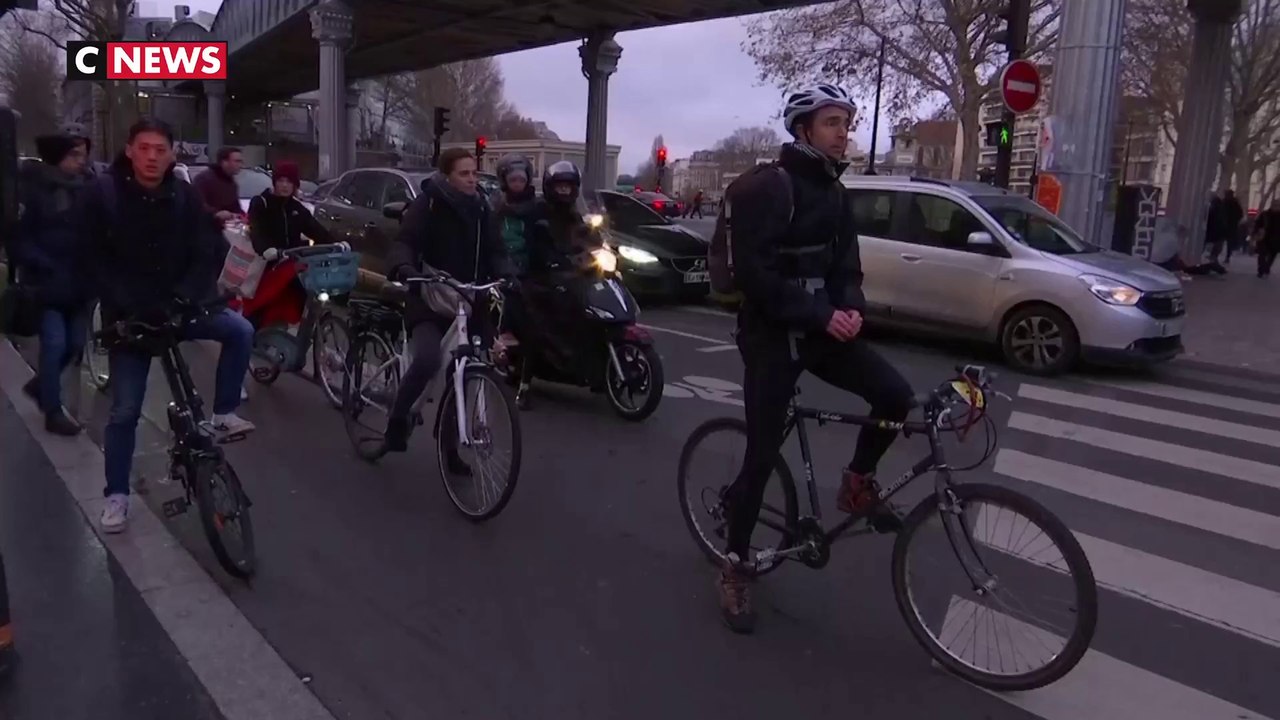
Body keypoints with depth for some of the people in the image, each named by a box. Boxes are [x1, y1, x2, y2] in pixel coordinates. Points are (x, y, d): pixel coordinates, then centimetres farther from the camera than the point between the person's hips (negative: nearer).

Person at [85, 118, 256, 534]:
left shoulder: (185, 196, -3)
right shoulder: (103, 193, -9)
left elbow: (205, 254, -6)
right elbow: (97, 260, -10)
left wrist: (185, 297, -20)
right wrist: (130, 306, -20)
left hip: (179, 308, 2)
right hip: (129, 315, -2)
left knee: (240, 331, -22)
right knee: (125, 410, 0)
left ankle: (222, 415, -6)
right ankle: (117, 495, 15)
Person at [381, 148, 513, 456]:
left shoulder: (480, 208, 10)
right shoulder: (428, 203, -4)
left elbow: (494, 251, 8)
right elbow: (405, 242, -14)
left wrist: (507, 275, -14)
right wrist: (403, 267, -36)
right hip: (429, 302, -5)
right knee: (428, 360, -29)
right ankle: (396, 420, -3)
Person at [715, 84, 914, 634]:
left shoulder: (834, 193, 11)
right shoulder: (766, 187, -14)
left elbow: (846, 266, 12)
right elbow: (754, 274, -22)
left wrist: (851, 308, -9)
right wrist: (822, 314, -24)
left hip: (821, 328, 7)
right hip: (772, 333, -6)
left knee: (895, 393, -15)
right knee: (763, 454, -3)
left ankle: (857, 482, 12)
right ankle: (734, 568, 13)